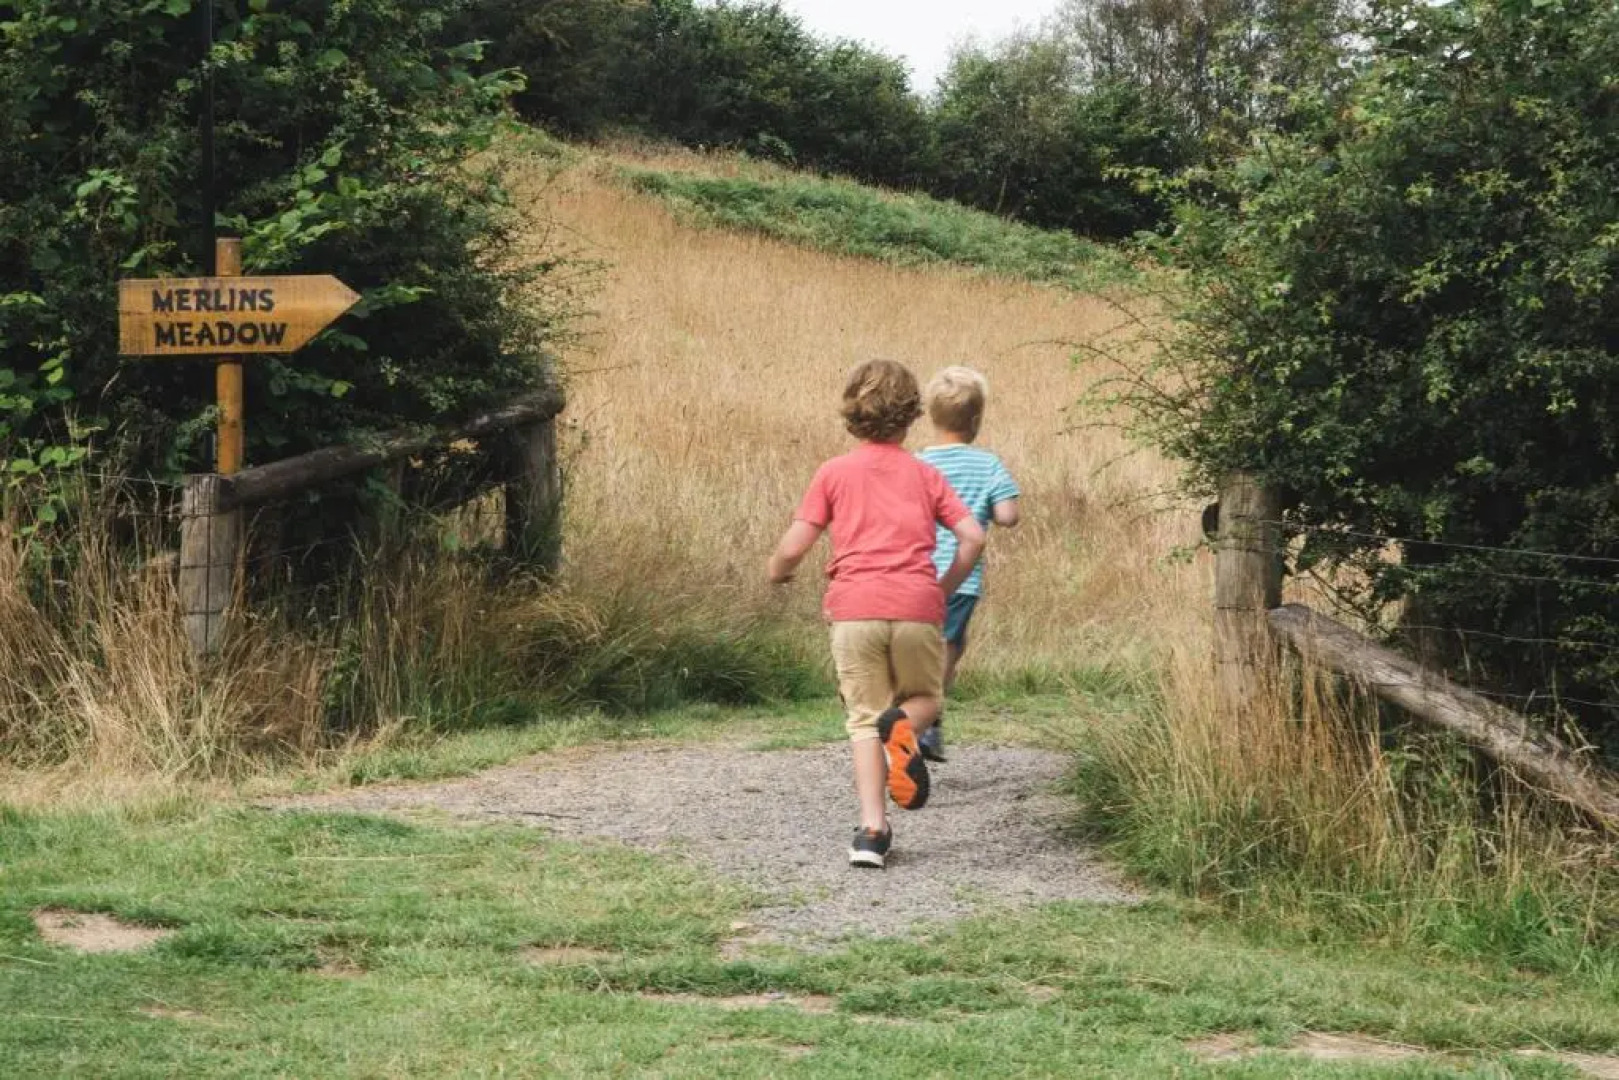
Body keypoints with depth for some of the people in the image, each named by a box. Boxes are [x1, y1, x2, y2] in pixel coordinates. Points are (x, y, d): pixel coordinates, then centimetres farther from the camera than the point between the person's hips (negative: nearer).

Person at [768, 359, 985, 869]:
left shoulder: (834, 473, 9)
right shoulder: (924, 475, 14)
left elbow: (793, 547, 2)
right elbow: (972, 537, 5)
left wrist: (777, 574, 24)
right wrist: (945, 588, 19)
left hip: (854, 607, 0)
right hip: (917, 608, 0)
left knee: (865, 718, 8)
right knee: (925, 695, 21)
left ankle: (872, 828, -7)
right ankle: (904, 725, -15)